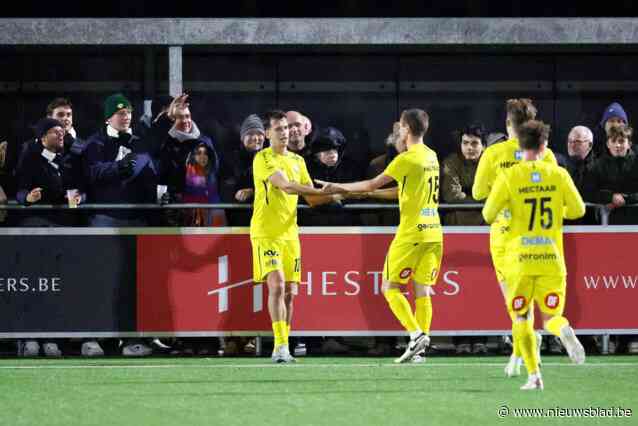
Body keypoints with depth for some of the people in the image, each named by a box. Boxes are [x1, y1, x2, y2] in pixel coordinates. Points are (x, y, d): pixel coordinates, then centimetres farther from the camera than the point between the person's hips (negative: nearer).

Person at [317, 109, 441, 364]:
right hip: (433, 232, 7)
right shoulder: (431, 156, 13)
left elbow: (373, 184, -7)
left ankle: (416, 334, -16)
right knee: (422, 290, 7)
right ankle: (419, 348, 1)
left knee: (390, 287, -1)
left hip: (411, 233, -7)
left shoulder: (407, 159, -12)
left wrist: (340, 188, 5)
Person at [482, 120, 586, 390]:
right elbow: (578, 209, 5)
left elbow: (488, 215, -5)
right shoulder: (558, 174, 1)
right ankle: (564, 331, -28)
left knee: (521, 318, 11)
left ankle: (534, 375, -3)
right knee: (551, 316, 10)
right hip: (552, 257, 1)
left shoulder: (509, 177, -4)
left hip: (520, 257, -1)